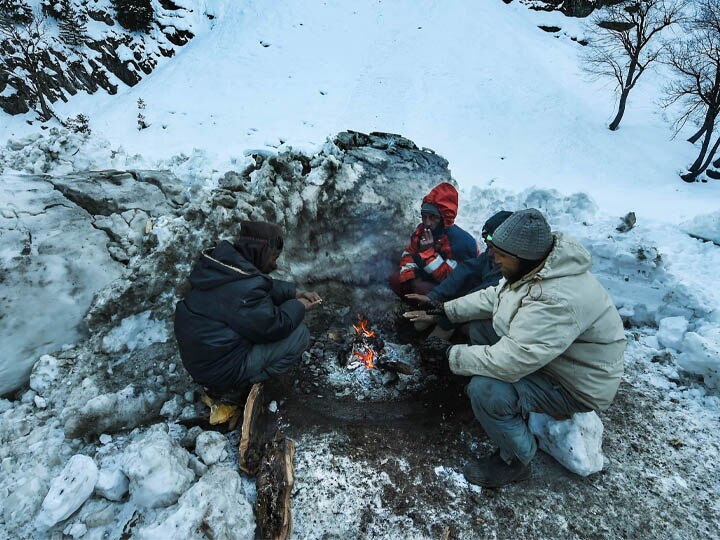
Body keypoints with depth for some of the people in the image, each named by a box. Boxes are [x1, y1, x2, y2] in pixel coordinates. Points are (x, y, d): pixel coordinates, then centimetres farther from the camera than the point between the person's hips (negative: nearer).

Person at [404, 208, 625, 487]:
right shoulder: (534, 266, -8)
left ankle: (515, 461, 4)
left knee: (484, 390, -26)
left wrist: (454, 356, -22)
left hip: (577, 386, -9)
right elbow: (492, 297, 6)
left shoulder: (556, 301, -38)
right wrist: (445, 311, -2)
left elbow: (509, 362, -38)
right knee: (481, 327, 7)